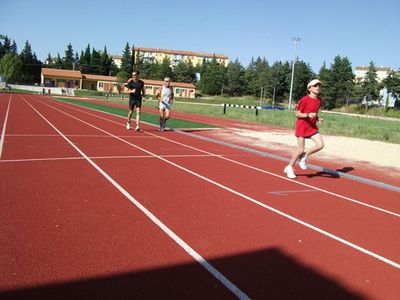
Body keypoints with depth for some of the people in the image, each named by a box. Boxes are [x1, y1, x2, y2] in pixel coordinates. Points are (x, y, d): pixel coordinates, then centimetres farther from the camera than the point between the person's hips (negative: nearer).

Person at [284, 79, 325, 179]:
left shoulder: (319, 100, 6)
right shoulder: (305, 99, -14)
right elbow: (297, 114, -12)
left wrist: (318, 118, 0)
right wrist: (308, 115, -26)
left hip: (312, 126, 6)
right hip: (302, 126, -6)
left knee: (320, 144, -11)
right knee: (300, 149, -4)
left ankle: (304, 156, 13)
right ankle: (289, 167, 15)